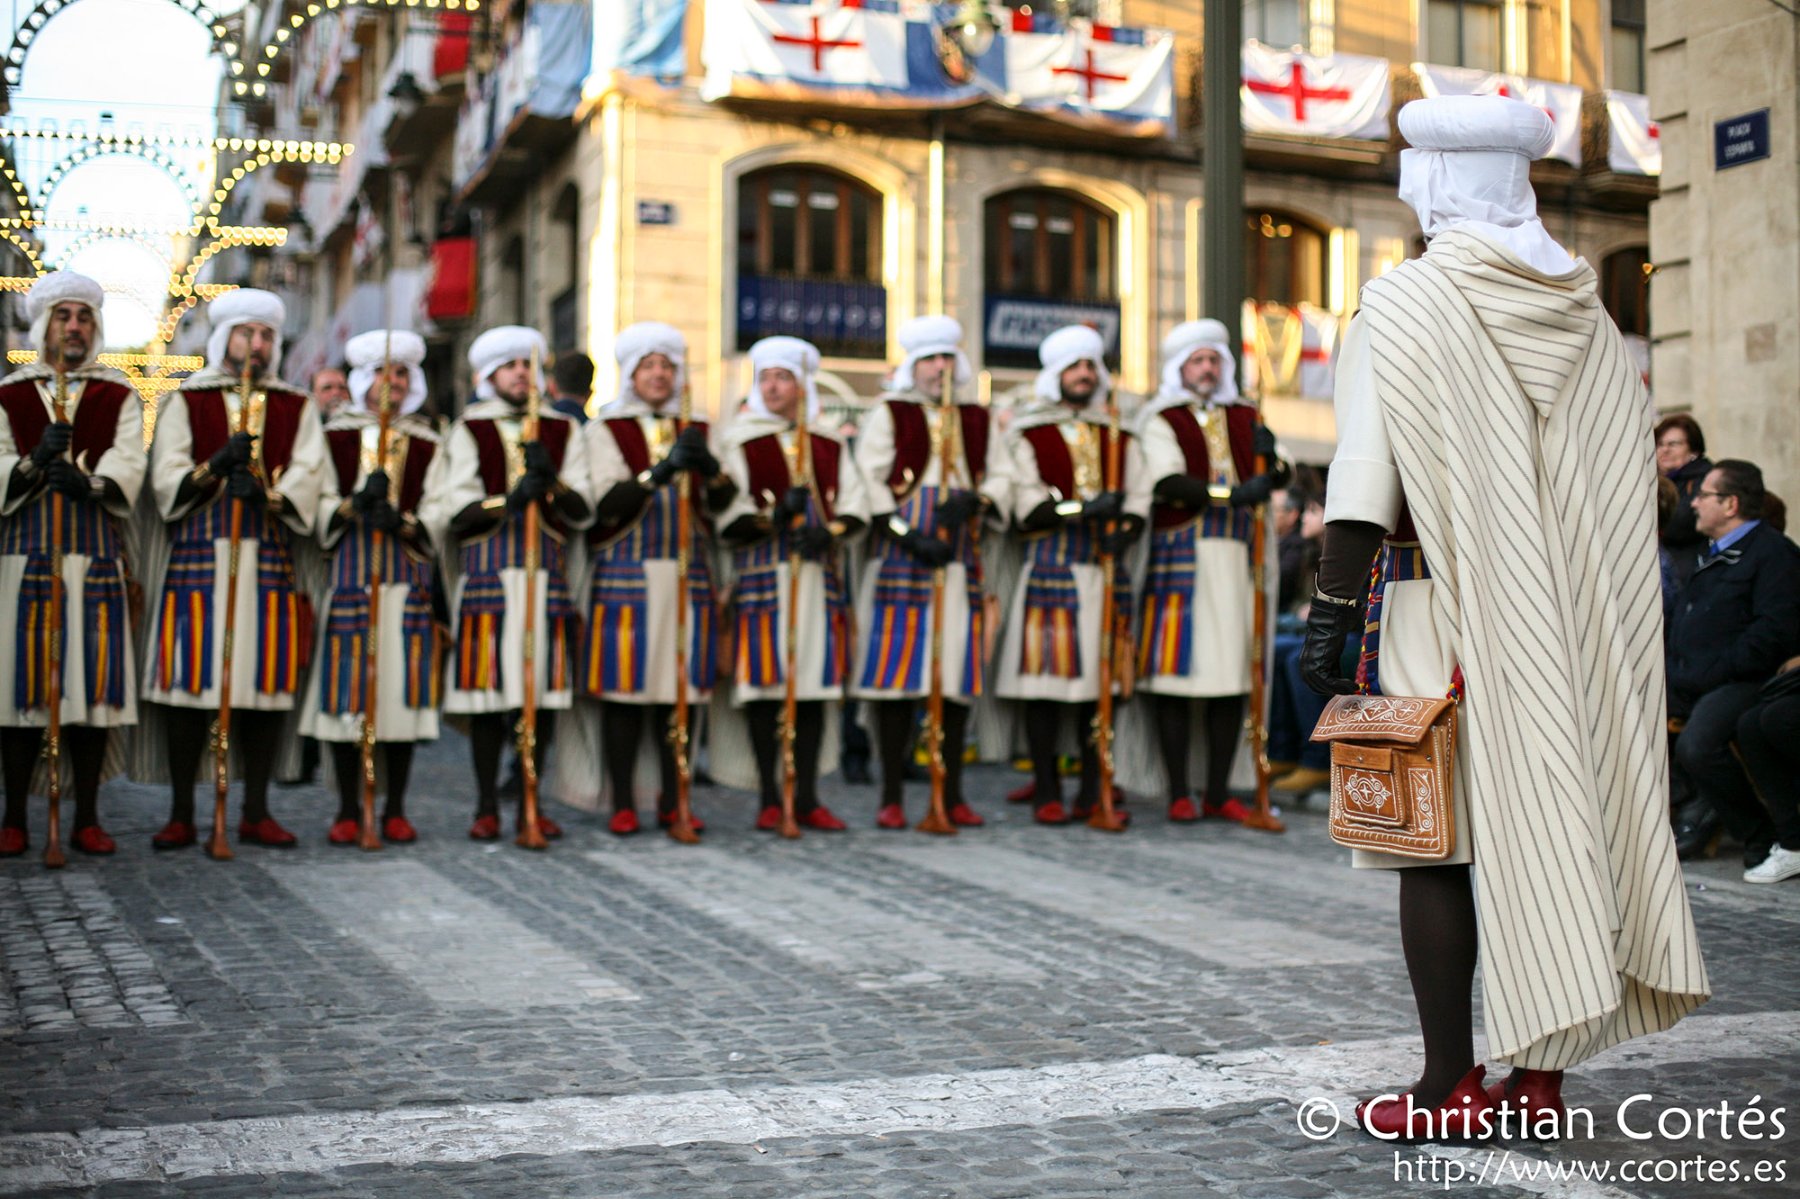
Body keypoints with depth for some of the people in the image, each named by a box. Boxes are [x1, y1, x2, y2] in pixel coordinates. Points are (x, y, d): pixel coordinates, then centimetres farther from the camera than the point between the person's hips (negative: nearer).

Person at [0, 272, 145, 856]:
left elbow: (127, 469, -2)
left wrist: (88, 482, -23)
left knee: (93, 677, -1)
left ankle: (87, 817, 6)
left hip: (96, 554, 0)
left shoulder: (119, 396, 12)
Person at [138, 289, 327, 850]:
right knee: (189, 679, -4)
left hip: (270, 561, 2)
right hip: (197, 559, -1)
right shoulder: (184, 403, 11)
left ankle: (256, 813, 9)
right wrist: (217, 465, -19)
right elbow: (167, 482, -2)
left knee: (268, 681, 0)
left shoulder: (297, 409, 14)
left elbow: (307, 480, -1)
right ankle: (181, 814, 4)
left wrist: (267, 493, -20)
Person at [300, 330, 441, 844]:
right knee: (346, 687, -3)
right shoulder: (336, 437, 10)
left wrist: (402, 521, -14)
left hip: (408, 580, 1)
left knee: (403, 685, -1)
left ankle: (395, 809, 8)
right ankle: (348, 809, 6)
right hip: (349, 576, -1)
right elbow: (320, 509, 4)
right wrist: (355, 503, -15)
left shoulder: (426, 444, 12)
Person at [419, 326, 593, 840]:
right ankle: (487, 807, 5)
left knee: (544, 685, 1)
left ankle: (531, 803, 11)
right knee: (489, 685, -3)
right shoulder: (469, 430, 6)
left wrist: (551, 483, -15)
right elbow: (453, 513, -3)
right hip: (486, 571, -2)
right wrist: (508, 500, -19)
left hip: (548, 569, 2)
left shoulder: (563, 431, 12)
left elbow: (583, 510, 4)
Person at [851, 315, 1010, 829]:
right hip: (899, 558, -4)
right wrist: (909, 536, -14)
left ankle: (952, 794, 12)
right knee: (896, 672, -6)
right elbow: (867, 484, -5)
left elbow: (1001, 476, 12)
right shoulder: (888, 414, 4)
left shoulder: (977, 420, 17)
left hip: (961, 563, 4)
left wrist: (975, 501, -10)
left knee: (959, 676, 4)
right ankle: (891, 797, 1)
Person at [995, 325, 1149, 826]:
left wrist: (1125, 531, -12)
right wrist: (1082, 510, -20)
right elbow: (1028, 506, -6)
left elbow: (1139, 498, 9)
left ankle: (1094, 789, 12)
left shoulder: (1120, 436, 16)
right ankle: (1046, 793, 2)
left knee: (1103, 678, 4)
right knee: (1047, 675, -5)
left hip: (1107, 569, 4)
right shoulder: (1028, 435, 4)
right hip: (1050, 569, -3)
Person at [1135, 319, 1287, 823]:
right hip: (1180, 555, -4)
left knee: (1233, 671, 3)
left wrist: (1270, 462, -12)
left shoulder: (1246, 417, 17)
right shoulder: (1161, 421, 3)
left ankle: (1218, 792, 11)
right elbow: (1169, 483, -13)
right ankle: (1179, 794, 1)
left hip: (1237, 557, 4)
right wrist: (1232, 495, -25)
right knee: (1177, 668, -5)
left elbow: (1268, 476, 11)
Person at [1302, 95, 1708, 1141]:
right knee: (1551, 825, 10)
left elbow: (1363, 478, -15)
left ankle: (1450, 1088, 2)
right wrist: (1577, 617, 17)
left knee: (1436, 844, -1)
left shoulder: (1406, 303, -7)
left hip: (1442, 615, -6)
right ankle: (1542, 1074, 16)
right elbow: (1624, 486, 12)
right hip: (1567, 620, 6)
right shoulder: (1588, 312, 10)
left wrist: (1332, 607, -13)